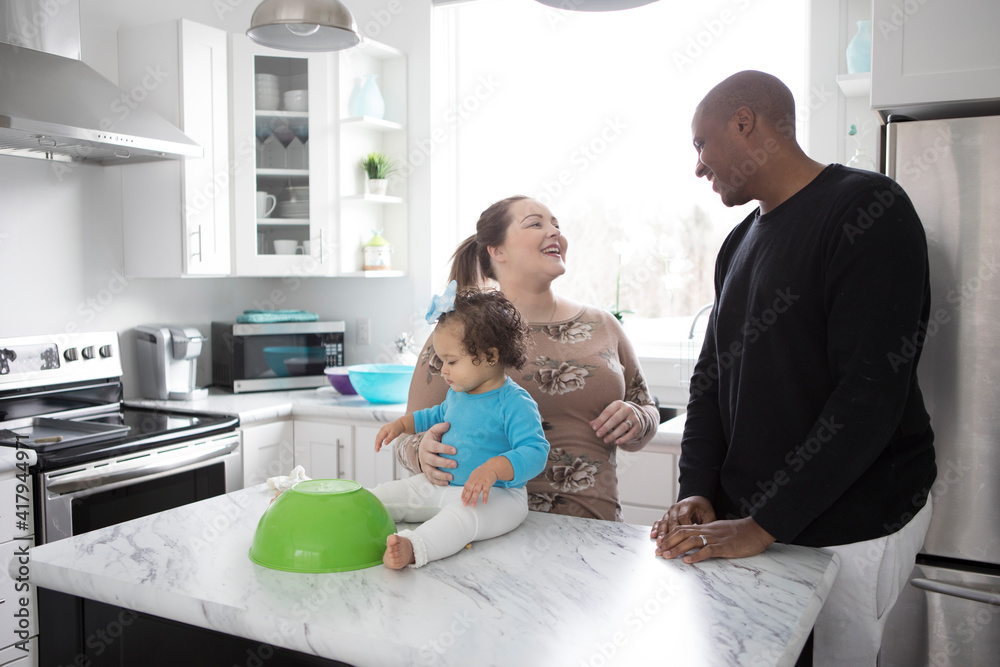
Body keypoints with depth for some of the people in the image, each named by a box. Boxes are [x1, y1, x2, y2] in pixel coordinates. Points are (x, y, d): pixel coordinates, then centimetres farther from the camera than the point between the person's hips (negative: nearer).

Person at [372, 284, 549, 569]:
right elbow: (438, 415, 35)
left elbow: (534, 452, -26)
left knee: (463, 514, -40)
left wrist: (493, 469, -39)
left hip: (497, 495, -10)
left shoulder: (514, 403, -17)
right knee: (391, 493, 1)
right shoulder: (457, 393, 11)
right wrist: (401, 424, 25)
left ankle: (412, 548, -63)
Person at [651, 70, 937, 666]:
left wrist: (763, 525, -21)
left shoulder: (869, 211, -14)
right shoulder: (741, 242, 12)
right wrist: (697, 493, -2)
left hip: (851, 526, -7)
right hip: (750, 517, 7)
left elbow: (870, 396, -22)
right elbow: (712, 374, 12)